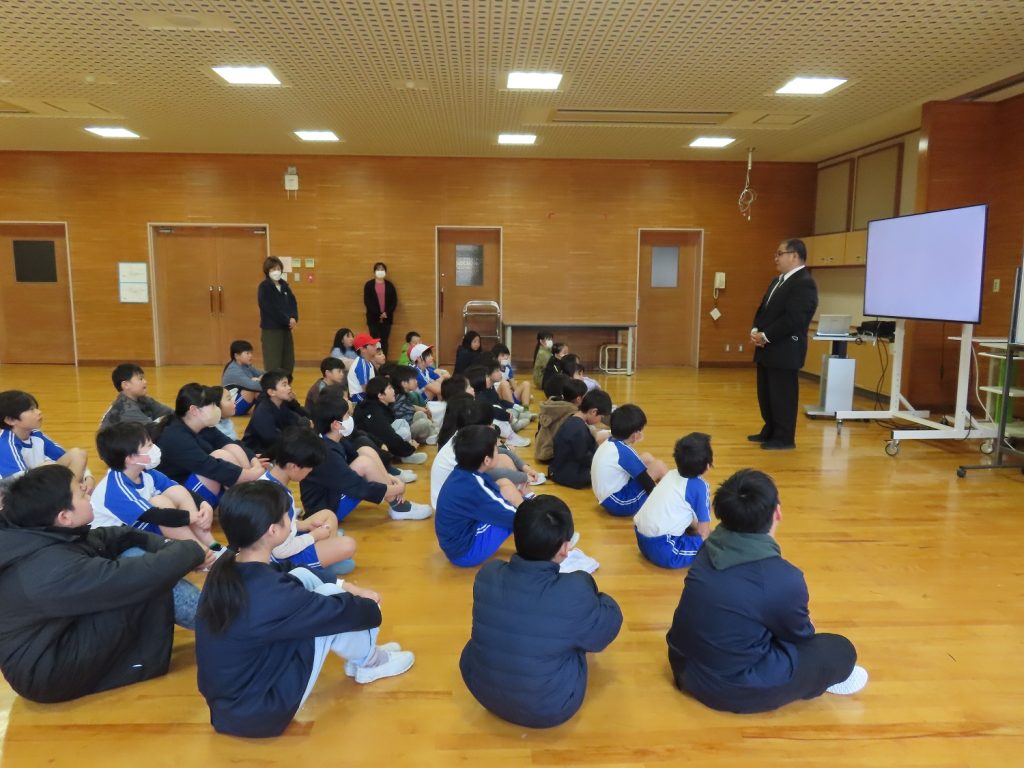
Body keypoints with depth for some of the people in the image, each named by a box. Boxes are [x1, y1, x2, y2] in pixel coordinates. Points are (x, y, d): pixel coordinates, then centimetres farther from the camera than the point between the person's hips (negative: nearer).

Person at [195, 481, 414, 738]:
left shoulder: (224, 569, -8)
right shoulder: (268, 595, -31)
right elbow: (340, 613, -16)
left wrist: (345, 587, 5)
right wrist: (371, 606, 5)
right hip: (261, 711, -8)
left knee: (303, 577, 6)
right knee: (332, 609, -11)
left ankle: (363, 652, 19)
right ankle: (369, 661, 18)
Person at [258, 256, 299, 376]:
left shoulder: (284, 285, 12)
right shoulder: (264, 287, -8)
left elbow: (293, 302, 6)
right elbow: (271, 309, -17)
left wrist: (294, 318, -12)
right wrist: (287, 320, -14)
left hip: (285, 328, 7)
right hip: (271, 330, -7)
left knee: (289, 363, 11)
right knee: (273, 365, -7)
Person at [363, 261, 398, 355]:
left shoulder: (389, 285, 8)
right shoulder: (369, 285, 2)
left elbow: (394, 301, 4)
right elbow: (367, 301, -5)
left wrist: (387, 313, -12)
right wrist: (378, 314, -13)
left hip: (387, 318, 2)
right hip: (373, 318, -2)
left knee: (384, 341, 3)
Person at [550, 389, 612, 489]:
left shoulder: (573, 421, 5)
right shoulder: (578, 428, -24)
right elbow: (583, 459, -19)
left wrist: (595, 439, -1)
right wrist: (596, 440, -8)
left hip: (563, 469, 10)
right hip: (568, 475, -10)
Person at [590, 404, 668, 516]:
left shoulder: (608, 443, 4)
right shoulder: (625, 452, -22)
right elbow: (646, 482, -12)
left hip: (608, 499, 9)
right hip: (620, 504, -9)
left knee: (647, 458, 13)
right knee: (658, 466, -8)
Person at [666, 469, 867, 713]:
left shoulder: (708, 550, -7)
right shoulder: (784, 579, -25)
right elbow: (800, 636, -3)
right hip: (732, 688, -6)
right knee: (841, 650, 9)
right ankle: (827, 677, 35)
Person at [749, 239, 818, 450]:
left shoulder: (804, 283, -15)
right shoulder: (778, 281, 17)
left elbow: (792, 319, -23)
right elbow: (763, 309, 18)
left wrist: (765, 337, -18)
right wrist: (755, 331, -1)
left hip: (784, 351, -10)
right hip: (767, 349, 10)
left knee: (782, 396, -1)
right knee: (765, 394, 16)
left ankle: (784, 438, 9)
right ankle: (770, 431, 28)